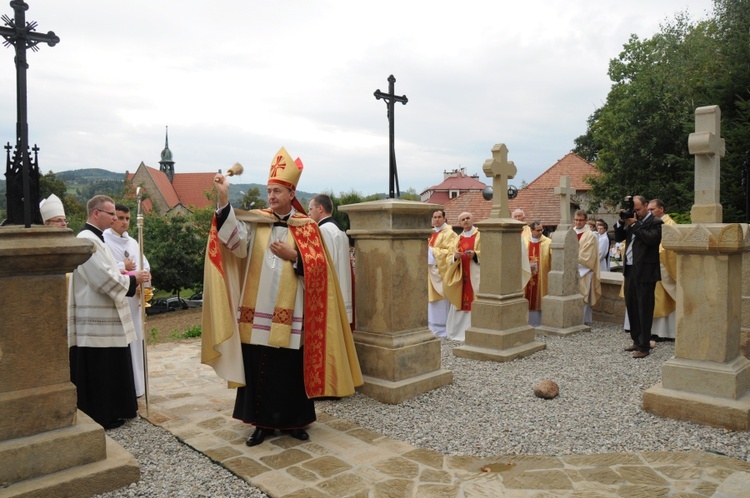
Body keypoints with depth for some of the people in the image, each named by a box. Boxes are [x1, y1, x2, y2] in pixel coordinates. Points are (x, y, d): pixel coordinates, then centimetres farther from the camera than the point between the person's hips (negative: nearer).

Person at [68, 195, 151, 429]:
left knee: (109, 369, 16)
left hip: (104, 318, 10)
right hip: (97, 321, -10)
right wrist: (133, 278, -11)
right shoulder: (87, 240, -18)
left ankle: (112, 410, 26)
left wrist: (130, 276, 8)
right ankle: (102, 416, 10)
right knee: (99, 371, 0)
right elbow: (105, 278, -23)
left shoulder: (95, 238, 15)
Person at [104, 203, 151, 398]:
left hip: (134, 299, 6)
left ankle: (134, 385, 19)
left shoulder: (133, 242, 16)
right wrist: (122, 267, -9)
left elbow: (146, 266, 10)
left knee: (134, 341, 9)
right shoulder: (103, 240, -5)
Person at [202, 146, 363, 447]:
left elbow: (318, 267, -2)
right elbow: (234, 239, -17)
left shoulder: (306, 227, 2)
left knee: (292, 370, 7)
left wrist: (293, 256, -16)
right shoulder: (256, 221, 4)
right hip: (257, 311, 1)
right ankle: (263, 422, 22)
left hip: (291, 314, -1)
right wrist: (223, 200, -28)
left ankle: (294, 421, 24)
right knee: (259, 369, 7)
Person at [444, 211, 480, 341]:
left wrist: (475, 254, -22)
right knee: (460, 301, 5)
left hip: (475, 273, -5)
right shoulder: (459, 238, 16)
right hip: (461, 273, 5)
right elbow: (453, 255, 12)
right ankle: (459, 330, 12)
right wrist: (455, 256, -10)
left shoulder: (480, 235, 2)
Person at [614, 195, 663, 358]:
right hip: (630, 270, 7)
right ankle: (637, 341, 26)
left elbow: (651, 239, -22)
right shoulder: (632, 221, 13)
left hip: (645, 271, -7)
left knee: (644, 309, -2)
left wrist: (635, 224, -17)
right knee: (631, 306, 13)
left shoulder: (655, 222, -6)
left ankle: (644, 346, 5)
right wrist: (621, 221, -1)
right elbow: (618, 237, 12)